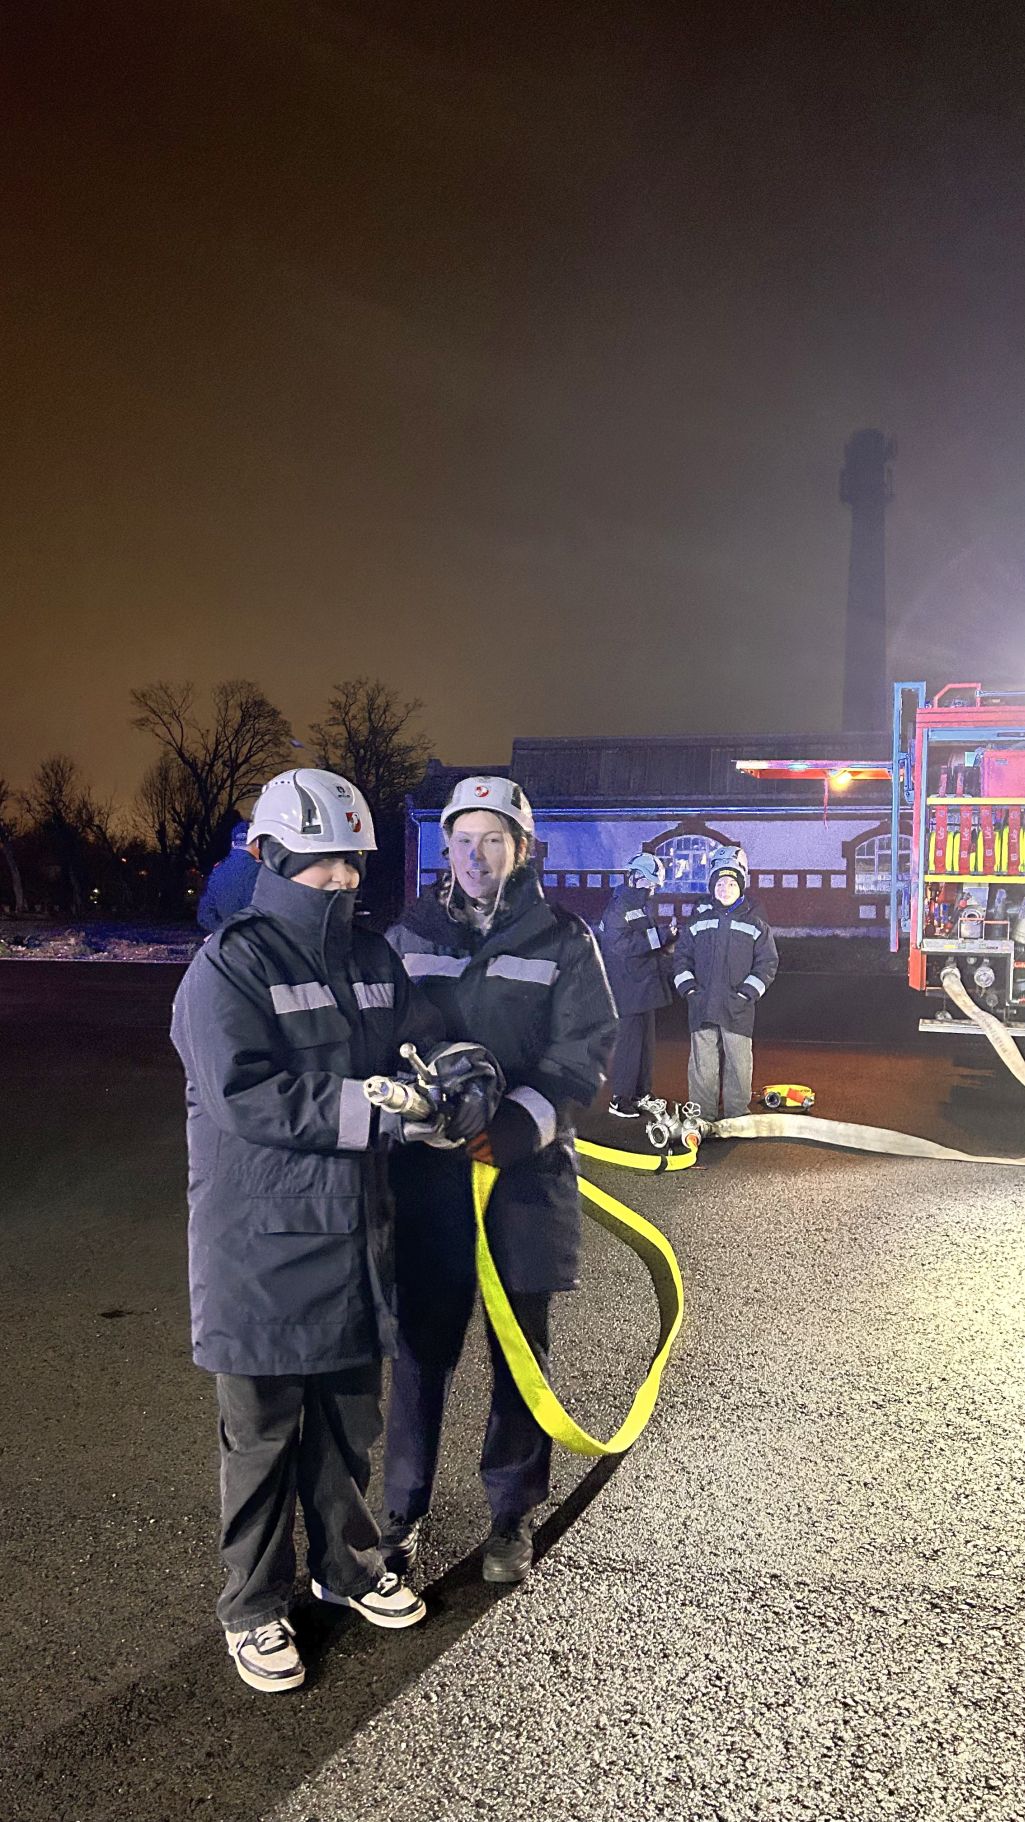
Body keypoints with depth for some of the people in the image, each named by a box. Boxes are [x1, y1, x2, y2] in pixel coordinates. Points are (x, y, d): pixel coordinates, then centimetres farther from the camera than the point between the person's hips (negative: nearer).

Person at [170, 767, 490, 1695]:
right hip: (262, 1246, -6)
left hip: (355, 1233, 6)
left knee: (349, 1419, 21)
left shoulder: (373, 957, 8)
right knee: (264, 1434, 9)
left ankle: (349, 1565, 41)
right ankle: (255, 1606, 28)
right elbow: (249, 1096, -24)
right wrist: (381, 1112, -29)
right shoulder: (228, 967, -14)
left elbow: (429, 1037, 8)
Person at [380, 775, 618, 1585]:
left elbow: (583, 1050, -7)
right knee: (421, 1345, 8)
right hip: (428, 1172, 1)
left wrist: (525, 1121, -22)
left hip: (526, 1174, -1)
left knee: (520, 1350, 11)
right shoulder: (411, 935, 6)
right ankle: (404, 1511, 26)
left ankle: (512, 1515, 29)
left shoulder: (564, 941, 1)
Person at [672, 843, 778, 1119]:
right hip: (702, 1005, 1)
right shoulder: (699, 918, 8)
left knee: (739, 1063, 5)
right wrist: (687, 988, 0)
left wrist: (748, 992, -6)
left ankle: (738, 1115, 16)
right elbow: (681, 954, 13)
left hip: (738, 1009, -1)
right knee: (703, 1065, 4)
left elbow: (768, 962, 4)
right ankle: (702, 1117, 12)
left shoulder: (754, 921, 4)